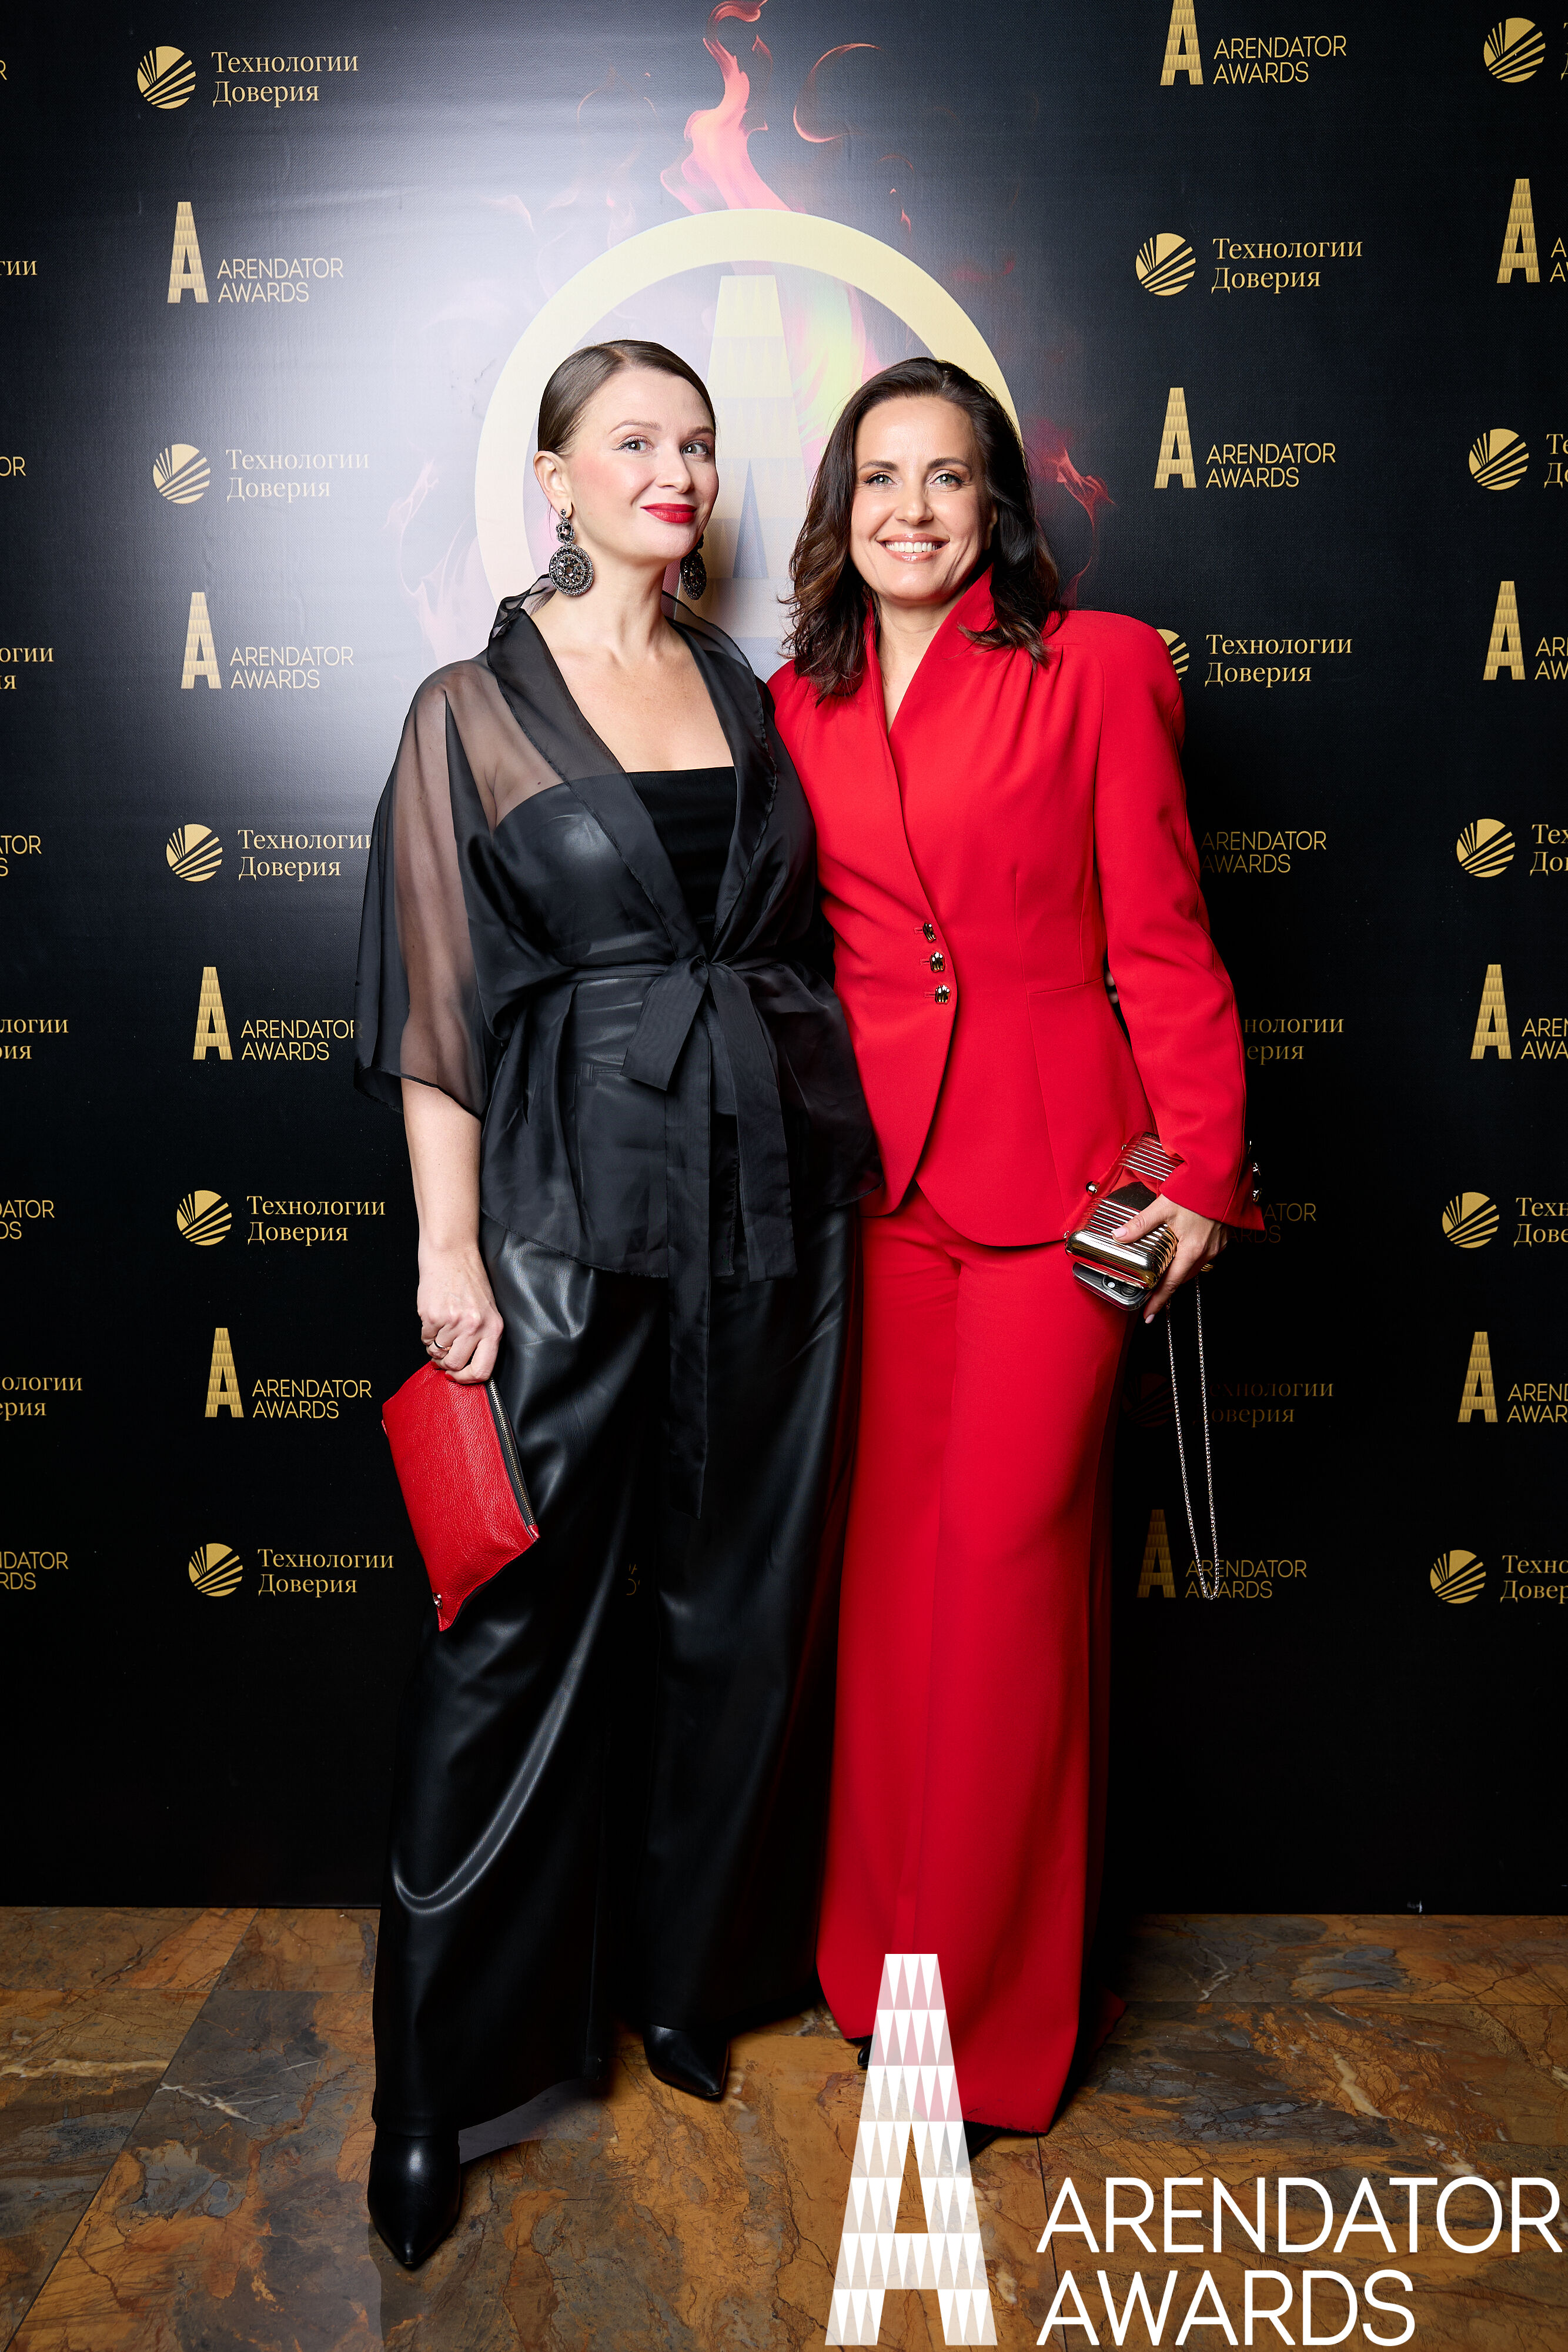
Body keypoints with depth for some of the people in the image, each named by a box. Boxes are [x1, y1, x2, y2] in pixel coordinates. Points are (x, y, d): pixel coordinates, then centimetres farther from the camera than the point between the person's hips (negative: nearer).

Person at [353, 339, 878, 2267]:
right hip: (571, 1209, -4)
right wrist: (448, 1249, -11)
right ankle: (439, 2073, 16)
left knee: (737, 1602, 12)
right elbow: (435, 1003, -4)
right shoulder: (474, 710, 1)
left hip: (773, 1200, 5)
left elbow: (802, 944, 15)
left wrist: (838, 1160, 7)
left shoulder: (745, 693, 13)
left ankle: (690, 1976, 32)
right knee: (520, 1622, 0)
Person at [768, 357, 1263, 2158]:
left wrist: (1198, 1166, -8)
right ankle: (882, 1945, 26)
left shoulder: (1094, 670, 2)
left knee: (1006, 1553, -3)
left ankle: (990, 2011, 15)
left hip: (1052, 1172, -3)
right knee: (890, 1555, 8)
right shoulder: (797, 708, 12)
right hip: (873, 1178, 4)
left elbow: (1161, 939, -2)